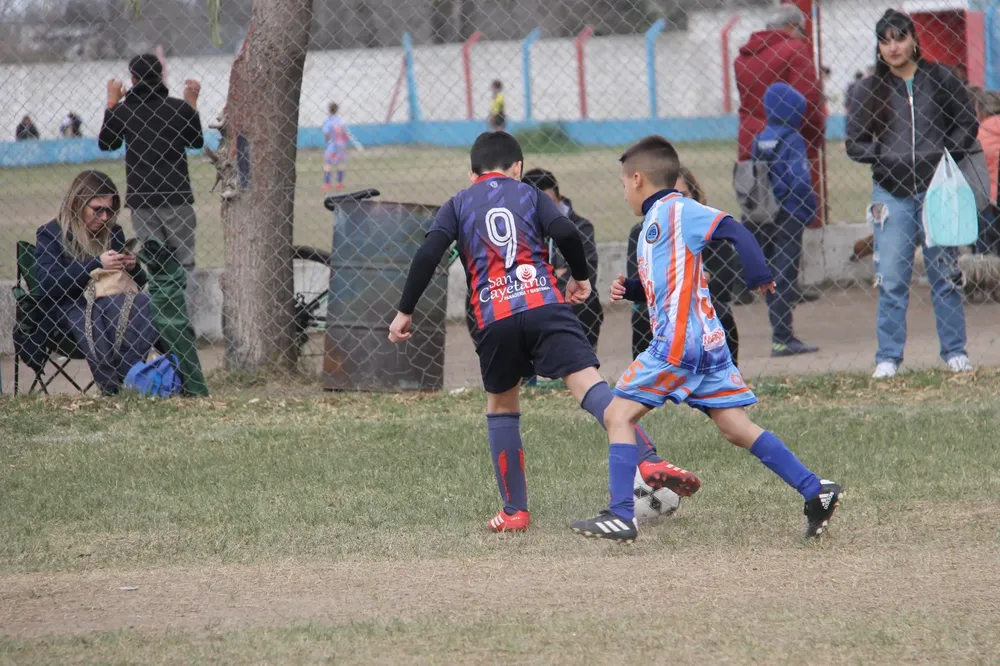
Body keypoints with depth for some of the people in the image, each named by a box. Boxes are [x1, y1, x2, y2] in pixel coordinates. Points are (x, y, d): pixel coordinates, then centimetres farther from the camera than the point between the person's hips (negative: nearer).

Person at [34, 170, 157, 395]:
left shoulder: (112, 233, 17)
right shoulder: (49, 235, 4)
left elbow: (138, 283, 23)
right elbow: (48, 284, -13)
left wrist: (132, 268, -2)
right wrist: (96, 265, -17)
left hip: (109, 302, 4)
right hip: (67, 309, -4)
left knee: (143, 304, -30)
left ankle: (126, 375, -34)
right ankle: (112, 388, -39)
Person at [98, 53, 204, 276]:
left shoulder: (123, 111, 0)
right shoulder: (179, 107, -2)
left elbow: (106, 144, 17)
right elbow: (197, 141, 15)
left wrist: (112, 103, 22)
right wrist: (192, 103, 22)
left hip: (140, 198, 1)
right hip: (176, 196, -1)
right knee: (184, 261, 0)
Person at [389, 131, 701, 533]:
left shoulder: (457, 205, 20)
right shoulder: (529, 194, 19)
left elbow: (427, 255, 5)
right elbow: (565, 233, 1)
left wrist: (405, 311, 10)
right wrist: (580, 276, 17)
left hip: (494, 319, 1)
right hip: (546, 306, -1)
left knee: (501, 406, 20)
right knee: (587, 382, -15)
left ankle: (515, 512, 16)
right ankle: (649, 461, -36)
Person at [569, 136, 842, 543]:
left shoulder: (676, 210, -6)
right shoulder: (656, 220, 22)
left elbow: (733, 230, -18)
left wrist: (757, 276, -28)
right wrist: (629, 290, 16)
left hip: (679, 342, -10)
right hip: (706, 342, 10)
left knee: (618, 414, -5)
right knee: (735, 427, 6)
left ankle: (621, 515, -11)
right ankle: (815, 491, 0)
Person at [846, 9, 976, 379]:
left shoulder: (940, 80, 4)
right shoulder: (871, 90, 5)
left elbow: (967, 123, 9)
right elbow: (855, 142, 8)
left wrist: (947, 154, -5)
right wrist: (883, 156, -7)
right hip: (891, 192, 0)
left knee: (945, 274, 4)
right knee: (891, 280, -2)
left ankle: (955, 352, 13)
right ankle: (888, 358, 4)